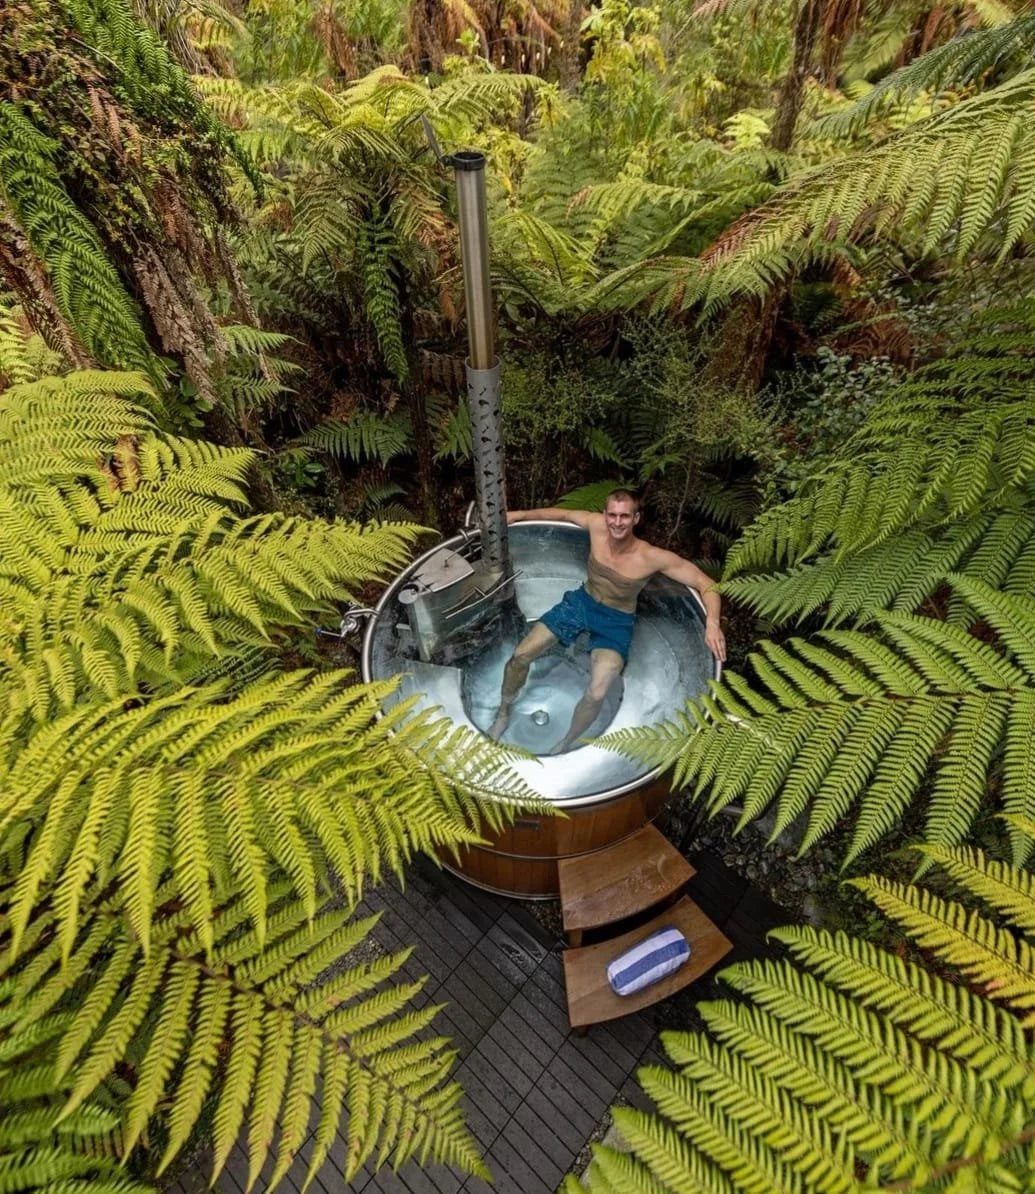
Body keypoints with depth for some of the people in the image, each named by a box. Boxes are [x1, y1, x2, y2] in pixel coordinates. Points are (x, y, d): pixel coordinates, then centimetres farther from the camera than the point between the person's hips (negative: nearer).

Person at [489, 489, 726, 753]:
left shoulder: (652, 557, -26)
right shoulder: (597, 525, -17)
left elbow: (706, 584, -22)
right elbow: (562, 513, 4)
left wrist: (712, 622, -39)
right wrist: (520, 514, 9)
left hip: (616, 622, -3)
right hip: (580, 602, 4)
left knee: (596, 694, -24)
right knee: (520, 656, -5)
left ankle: (564, 745, 8)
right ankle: (503, 715, 25)